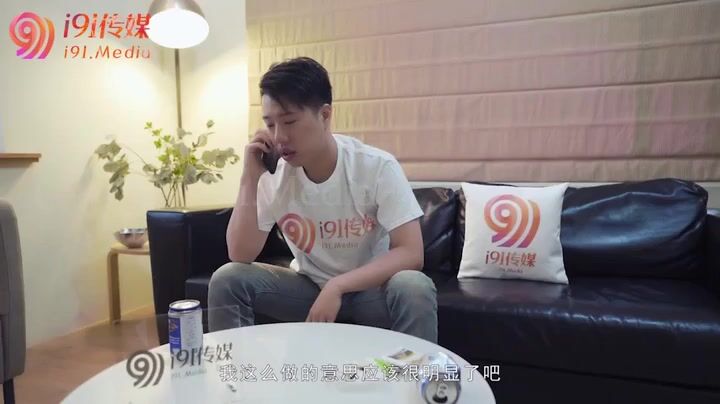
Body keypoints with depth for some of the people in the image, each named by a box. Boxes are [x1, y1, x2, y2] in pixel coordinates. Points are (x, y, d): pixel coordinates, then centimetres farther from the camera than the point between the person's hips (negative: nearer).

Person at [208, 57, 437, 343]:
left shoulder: (378, 167, -22)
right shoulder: (274, 175, -12)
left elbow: (411, 253, -25)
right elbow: (240, 256, -17)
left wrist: (337, 287, -33)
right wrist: (250, 178, -25)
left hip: (371, 286, -3)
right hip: (308, 285, 3)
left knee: (414, 289, -35)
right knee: (227, 279, -16)